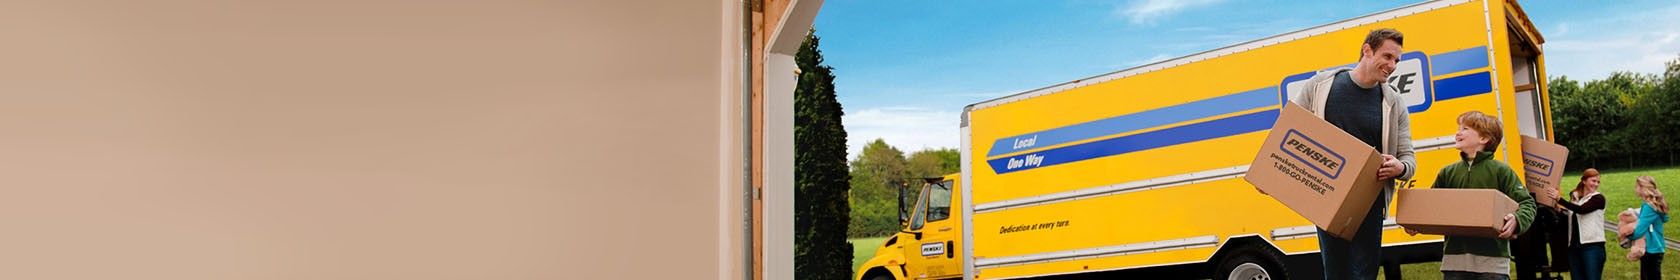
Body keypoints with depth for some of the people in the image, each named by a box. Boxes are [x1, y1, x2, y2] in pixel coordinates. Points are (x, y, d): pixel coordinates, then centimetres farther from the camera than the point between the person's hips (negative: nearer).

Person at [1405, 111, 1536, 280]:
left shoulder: (1501, 171, 0)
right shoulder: (1447, 173, 11)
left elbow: (1527, 204, -3)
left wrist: (1517, 220, -23)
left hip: (1492, 260, -4)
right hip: (1454, 259, 4)